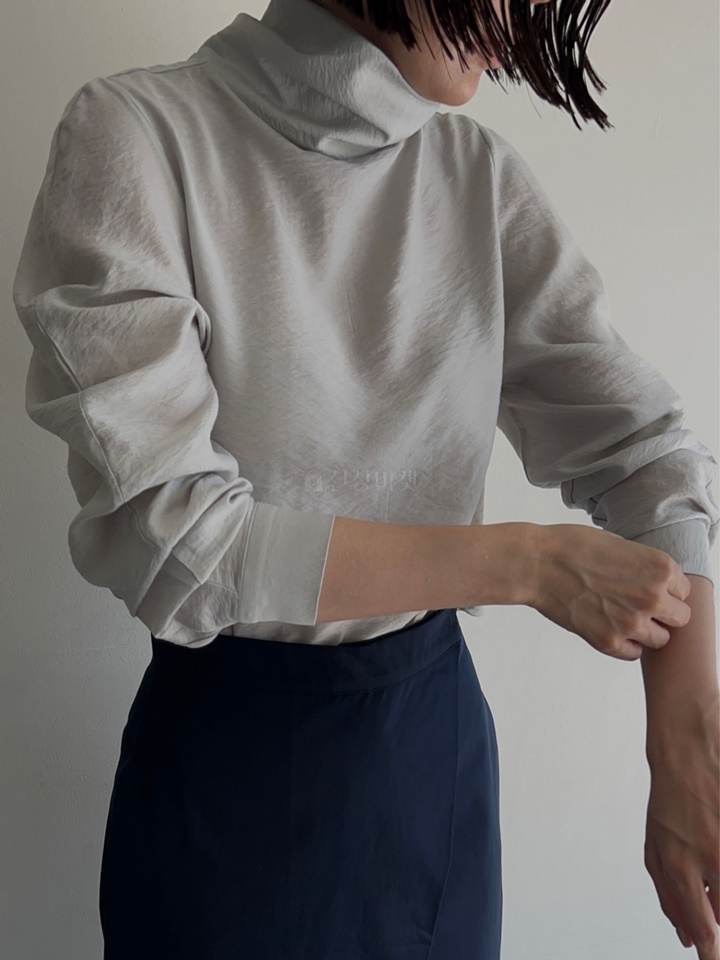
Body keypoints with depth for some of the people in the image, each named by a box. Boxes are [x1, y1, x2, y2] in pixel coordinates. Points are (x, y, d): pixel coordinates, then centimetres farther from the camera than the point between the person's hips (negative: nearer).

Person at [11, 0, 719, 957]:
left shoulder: (482, 175, -3)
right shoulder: (137, 133, -16)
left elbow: (640, 443, -7)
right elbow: (164, 537, -22)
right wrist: (527, 562, -22)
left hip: (435, 720, 4)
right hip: (230, 742, -3)